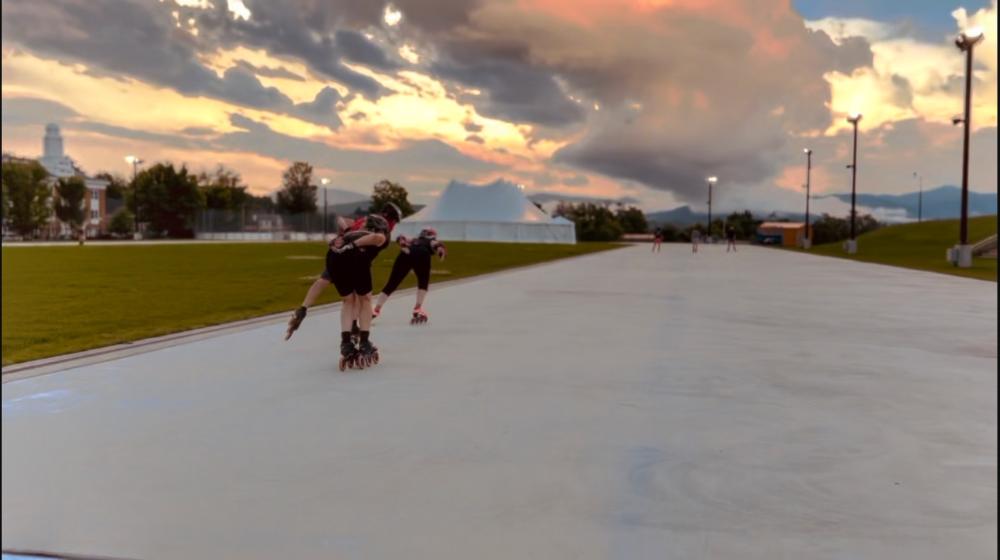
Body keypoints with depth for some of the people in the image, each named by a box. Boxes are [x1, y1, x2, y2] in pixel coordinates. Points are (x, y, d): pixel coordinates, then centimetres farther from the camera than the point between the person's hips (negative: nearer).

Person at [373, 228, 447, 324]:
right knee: (423, 281, 19)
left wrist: (404, 247, 7)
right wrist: (440, 250, -6)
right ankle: (418, 309, 7)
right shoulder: (432, 242, 32)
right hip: (422, 254, -3)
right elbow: (436, 244, 8)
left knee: (391, 284, 7)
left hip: (406, 254, 3)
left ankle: (376, 310, 3)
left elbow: (401, 238, 21)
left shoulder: (413, 241, 41)